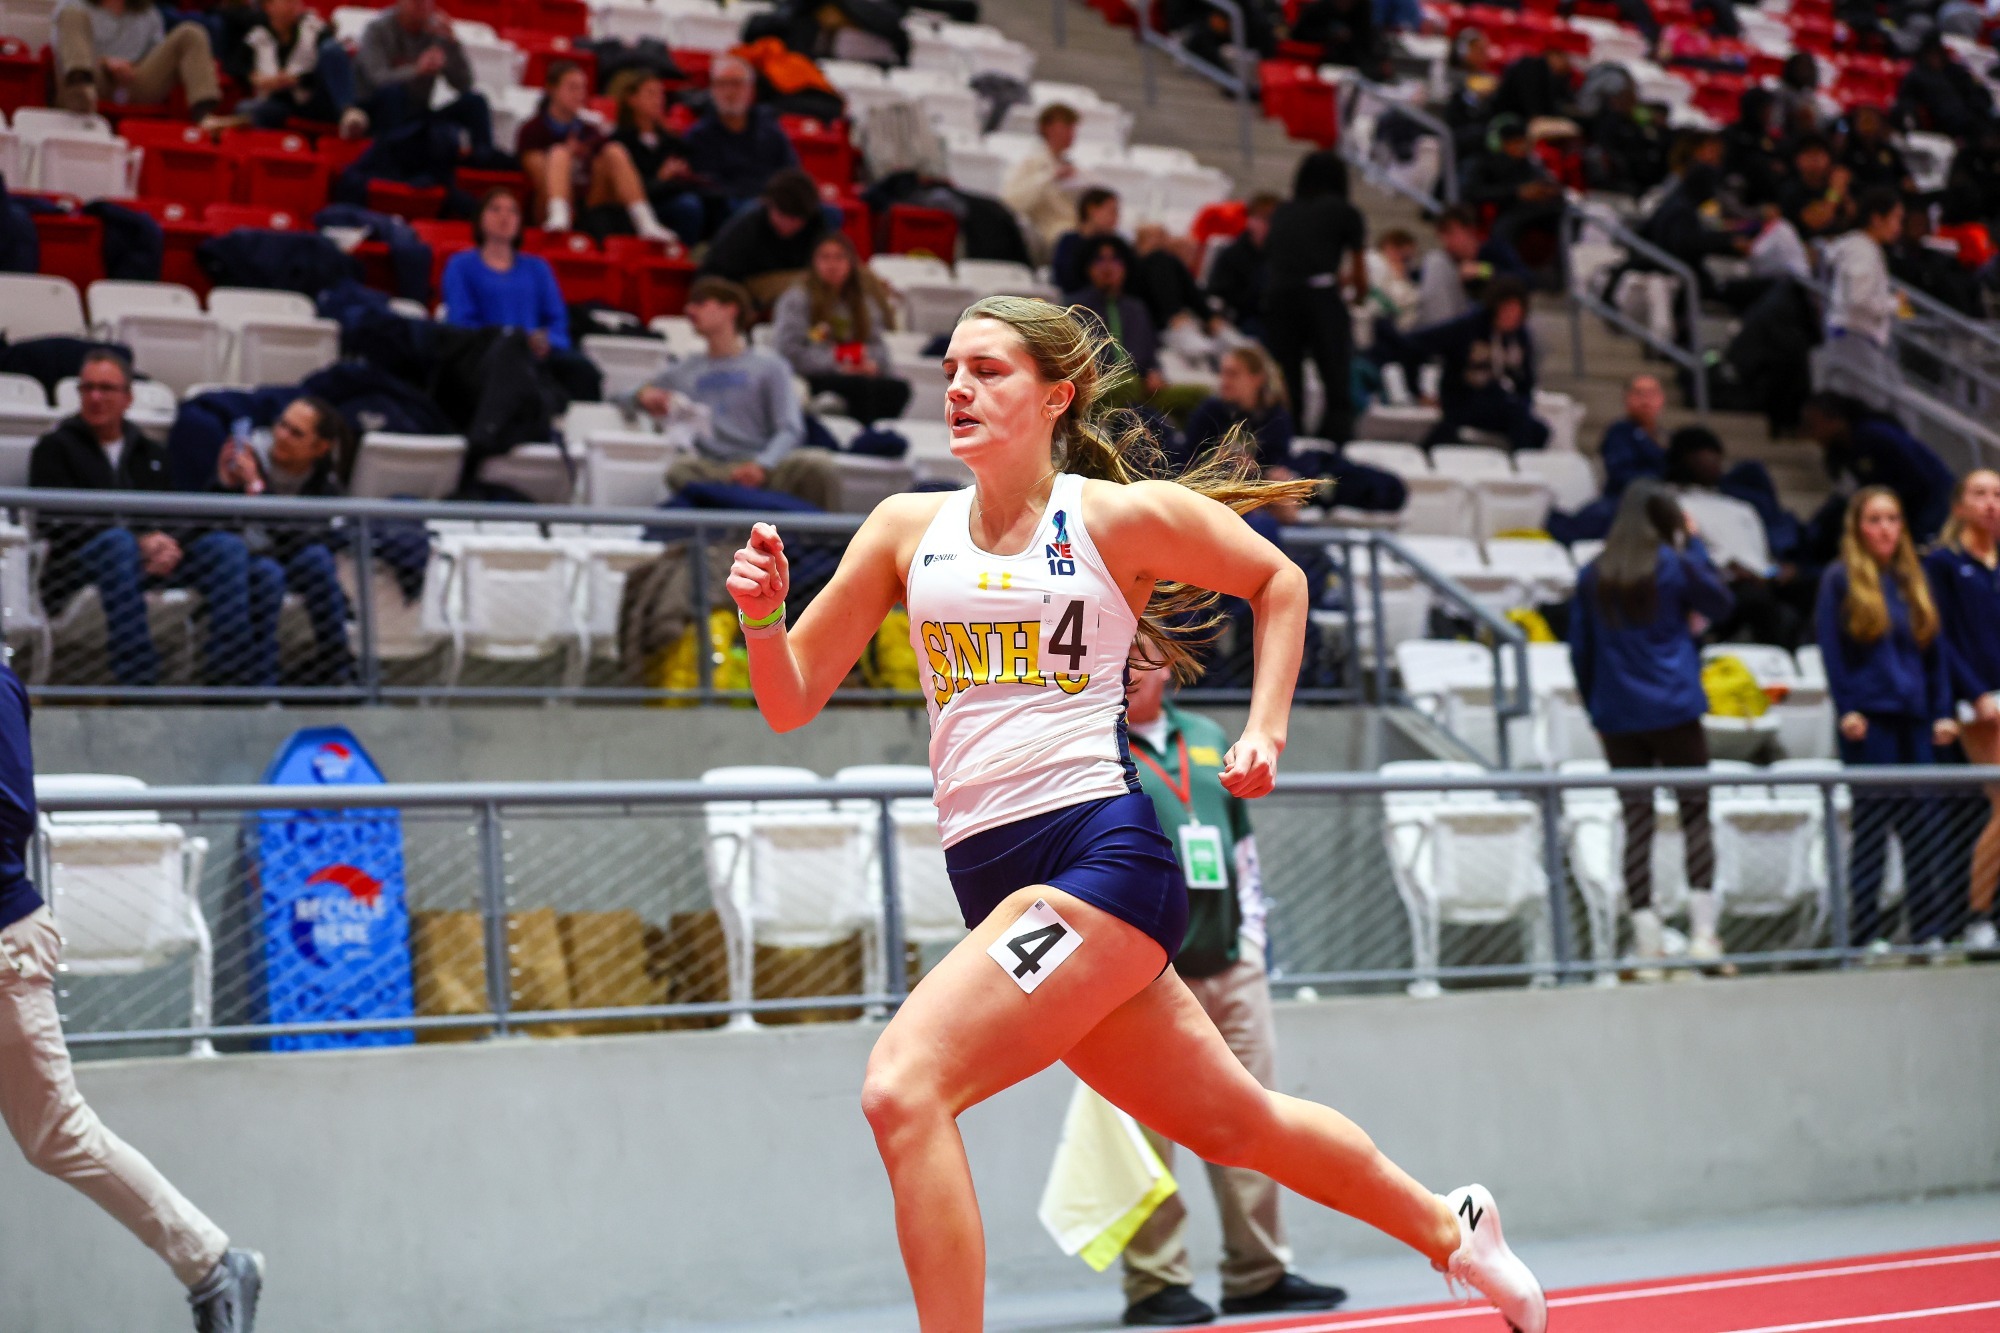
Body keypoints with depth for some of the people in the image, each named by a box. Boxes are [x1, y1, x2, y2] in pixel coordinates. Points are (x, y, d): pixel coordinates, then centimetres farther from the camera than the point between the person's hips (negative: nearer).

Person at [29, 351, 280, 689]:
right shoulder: (55, 448, 13)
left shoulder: (153, 454, 26)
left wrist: (173, 543, -13)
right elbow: (61, 522, -3)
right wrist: (139, 540, -17)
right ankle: (137, 681, -48)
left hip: (156, 559, 5)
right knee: (117, 541, -40)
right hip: (79, 566, -5)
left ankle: (231, 675, -31)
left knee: (226, 545, -21)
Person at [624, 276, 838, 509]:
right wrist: (643, 396, 3)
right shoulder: (684, 371, 23)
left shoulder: (769, 365, 14)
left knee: (818, 463, -32)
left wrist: (761, 465, -19)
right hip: (714, 470, 2)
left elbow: (790, 430, 2)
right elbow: (622, 400, 29)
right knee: (679, 470, -34)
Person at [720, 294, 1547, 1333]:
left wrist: (1264, 732, 6)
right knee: (1228, 1121, 17)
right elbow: (789, 703, 10)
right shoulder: (907, 529, 11)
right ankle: (1448, 1228, 40)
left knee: (903, 1084, -23)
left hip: (1100, 848, -6)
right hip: (991, 879, 6)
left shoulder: (1121, 516, -1)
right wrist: (763, 615, -9)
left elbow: (1278, 580, 15)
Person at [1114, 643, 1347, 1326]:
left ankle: (1259, 1273, 15)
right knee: (1147, 1130, -7)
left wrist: (1252, 934, 14)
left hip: (1231, 968, 6)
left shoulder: (1209, 739, 19)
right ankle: (1156, 1283, -2)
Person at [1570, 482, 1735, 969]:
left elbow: (1579, 649, 10)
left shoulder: (1592, 576, 6)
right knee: (1695, 813, 3)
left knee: (1636, 823, 3)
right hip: (1673, 710, -3)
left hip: (1617, 717, 3)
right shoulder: (1674, 565, -4)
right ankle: (1703, 933, -7)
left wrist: (1595, 709, 19)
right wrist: (1693, 545, 12)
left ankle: (1648, 946, 0)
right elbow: (1720, 603, 11)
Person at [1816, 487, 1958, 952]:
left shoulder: (1912, 579, 14)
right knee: (1872, 824, -3)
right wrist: (1846, 708, -13)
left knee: (1922, 825, 3)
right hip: (1869, 720, -5)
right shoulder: (1841, 579, 1)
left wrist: (1942, 711, 7)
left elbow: (1933, 649, 15)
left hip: (1914, 720, 5)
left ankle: (1931, 931, 6)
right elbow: (1831, 648, -4)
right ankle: (1868, 934, 0)